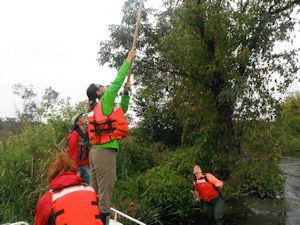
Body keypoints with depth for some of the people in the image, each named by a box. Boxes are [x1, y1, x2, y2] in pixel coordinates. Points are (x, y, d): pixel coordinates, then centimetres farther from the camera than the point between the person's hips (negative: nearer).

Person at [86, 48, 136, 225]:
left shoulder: (99, 107, 18)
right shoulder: (104, 101, -5)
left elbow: (122, 110, 27)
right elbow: (117, 82, -5)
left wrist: (126, 92, 18)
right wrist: (128, 61, 4)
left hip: (98, 150, 9)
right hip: (105, 151, -9)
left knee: (96, 191, 13)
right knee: (105, 191, -6)